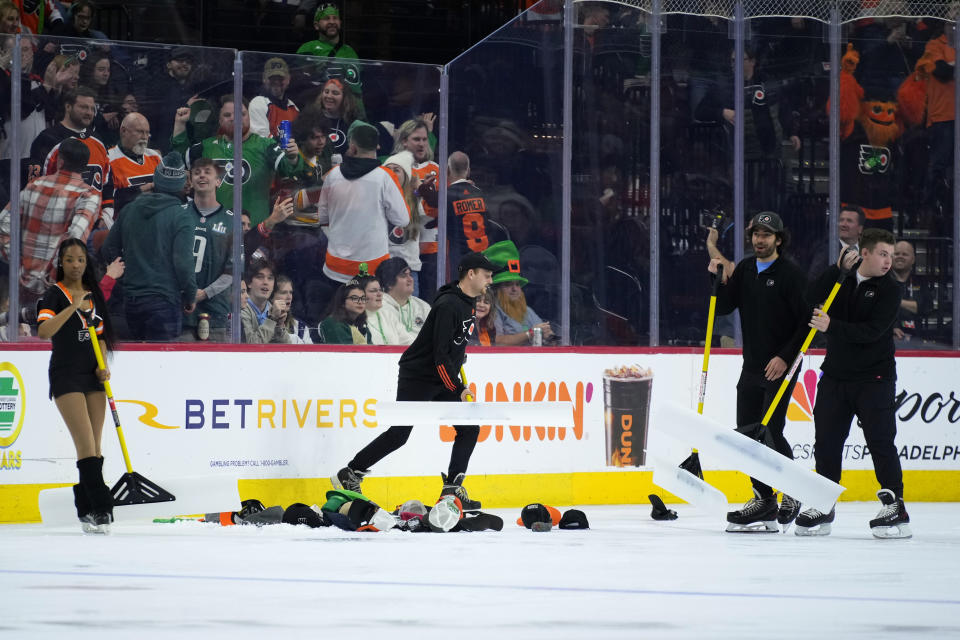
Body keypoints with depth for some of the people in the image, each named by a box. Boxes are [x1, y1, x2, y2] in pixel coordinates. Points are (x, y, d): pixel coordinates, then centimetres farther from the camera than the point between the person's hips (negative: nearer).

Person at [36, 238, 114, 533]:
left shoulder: (94, 296, 13)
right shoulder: (54, 295, -6)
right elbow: (43, 332, -22)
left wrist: (104, 365, 4)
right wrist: (73, 307, -27)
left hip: (93, 377, 6)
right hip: (66, 376, -6)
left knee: (95, 448, 5)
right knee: (86, 445, -14)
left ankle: (87, 512, 11)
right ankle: (101, 509, -17)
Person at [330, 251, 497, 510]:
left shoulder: (467, 304, 7)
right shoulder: (448, 305, -23)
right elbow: (440, 355, -26)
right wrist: (458, 389, -24)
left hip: (443, 381, 9)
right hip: (417, 376, -9)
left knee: (470, 429, 0)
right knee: (399, 434, -8)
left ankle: (452, 489, 2)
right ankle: (349, 475, 3)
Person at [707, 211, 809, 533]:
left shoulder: (790, 273, -9)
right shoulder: (744, 269, 11)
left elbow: (806, 321, -13)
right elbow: (724, 308, 8)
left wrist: (786, 357, -18)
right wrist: (720, 281, -9)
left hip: (781, 365, -7)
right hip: (752, 366, 7)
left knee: (771, 432, -13)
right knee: (747, 433, 4)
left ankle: (791, 494, 4)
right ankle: (764, 500, 12)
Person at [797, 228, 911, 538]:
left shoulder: (888, 290, -7)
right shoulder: (841, 280, 7)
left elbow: (872, 331, -18)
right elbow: (812, 299, -7)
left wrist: (832, 327, -27)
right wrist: (837, 268, -14)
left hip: (875, 377, -4)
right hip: (836, 374, 4)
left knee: (880, 440, -9)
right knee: (826, 441, 4)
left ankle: (894, 505, -4)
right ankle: (824, 507, 13)